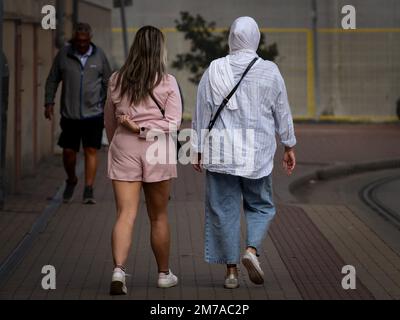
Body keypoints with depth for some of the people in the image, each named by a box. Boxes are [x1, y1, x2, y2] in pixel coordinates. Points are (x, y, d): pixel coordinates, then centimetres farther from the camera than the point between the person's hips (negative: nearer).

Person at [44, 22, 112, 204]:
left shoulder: (99, 56, 2)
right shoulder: (63, 54, 1)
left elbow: (107, 83, 11)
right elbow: (52, 80, 8)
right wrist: (49, 102, 0)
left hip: (93, 113, -1)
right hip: (69, 114, 1)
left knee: (91, 151, -4)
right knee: (68, 151, 5)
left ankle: (89, 190, -2)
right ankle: (71, 181, 31)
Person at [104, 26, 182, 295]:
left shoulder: (117, 81, 4)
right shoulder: (167, 82, -5)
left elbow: (109, 122, 14)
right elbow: (174, 123, -10)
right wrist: (143, 129, -7)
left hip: (123, 149, 2)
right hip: (157, 151, -2)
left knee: (125, 215, -2)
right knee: (159, 217, 11)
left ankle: (119, 270, -20)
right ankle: (164, 274, 24)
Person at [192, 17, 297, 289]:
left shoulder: (214, 70, -2)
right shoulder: (269, 71, -3)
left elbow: (202, 113, 1)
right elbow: (282, 113, 4)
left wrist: (198, 150, 8)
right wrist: (289, 146, 14)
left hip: (220, 152, 0)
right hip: (257, 153, 0)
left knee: (224, 209, 7)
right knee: (261, 206, 15)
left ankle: (231, 270, 6)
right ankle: (252, 249, -9)